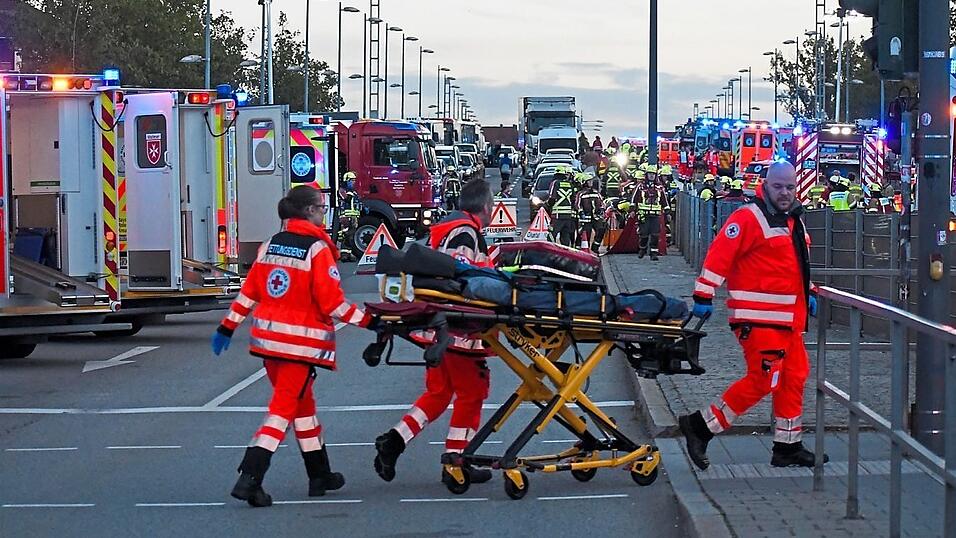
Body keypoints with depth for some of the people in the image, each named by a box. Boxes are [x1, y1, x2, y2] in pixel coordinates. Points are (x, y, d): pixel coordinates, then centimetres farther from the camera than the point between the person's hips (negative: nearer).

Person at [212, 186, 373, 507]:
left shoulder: (271, 245, 8)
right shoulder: (317, 249, -11)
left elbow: (249, 291, 10)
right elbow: (333, 302, -14)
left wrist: (228, 326, 17)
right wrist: (367, 321, -8)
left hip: (267, 336, 7)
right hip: (301, 342, -7)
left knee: (303, 403, 19)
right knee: (283, 409, -5)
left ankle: (320, 476, 28)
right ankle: (249, 479, -16)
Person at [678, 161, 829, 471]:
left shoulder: (794, 221, 18)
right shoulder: (749, 218, -11)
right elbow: (719, 254, -16)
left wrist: (808, 295, 27)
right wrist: (703, 295, -20)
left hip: (789, 317, 9)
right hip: (758, 318, -9)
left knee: (794, 378, 11)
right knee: (763, 380, -12)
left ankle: (788, 446, 21)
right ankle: (700, 427, -3)